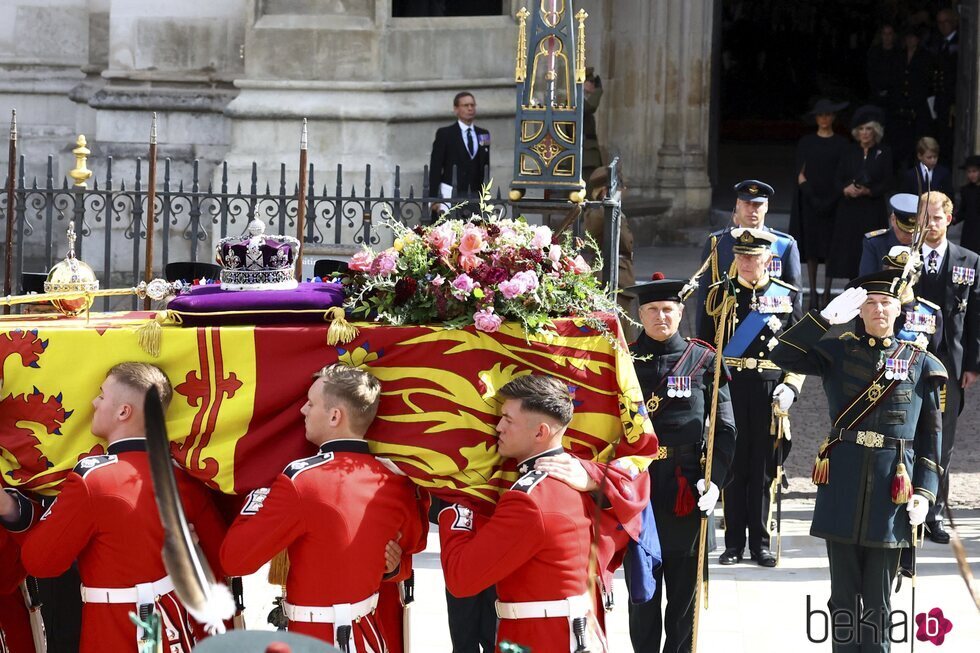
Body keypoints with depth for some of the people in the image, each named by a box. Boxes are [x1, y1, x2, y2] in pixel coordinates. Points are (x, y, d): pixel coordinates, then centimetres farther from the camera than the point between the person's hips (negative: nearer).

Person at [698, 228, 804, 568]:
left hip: (771, 392, 0)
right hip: (728, 389, 0)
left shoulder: (788, 296, 8)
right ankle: (734, 543, 8)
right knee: (733, 466, 2)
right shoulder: (720, 294, 7)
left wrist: (790, 387, -5)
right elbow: (705, 347, 9)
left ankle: (761, 542, 11)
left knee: (764, 467, 3)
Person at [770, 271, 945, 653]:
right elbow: (784, 356, -10)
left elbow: (932, 435, 6)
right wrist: (827, 316, -17)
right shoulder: (837, 352, 6)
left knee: (878, 600, 5)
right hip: (843, 487, 0)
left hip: (891, 490, 0)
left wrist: (924, 493, -3)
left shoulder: (921, 364, 6)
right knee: (845, 596, 6)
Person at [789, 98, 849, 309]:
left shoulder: (841, 144, 6)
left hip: (832, 201, 0)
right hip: (809, 200, 0)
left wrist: (831, 200, -10)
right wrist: (810, 195, -11)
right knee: (811, 246, 0)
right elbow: (800, 173, 3)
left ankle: (827, 292, 1)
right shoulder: (806, 142, 7)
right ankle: (813, 291, 3)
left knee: (831, 246, -2)